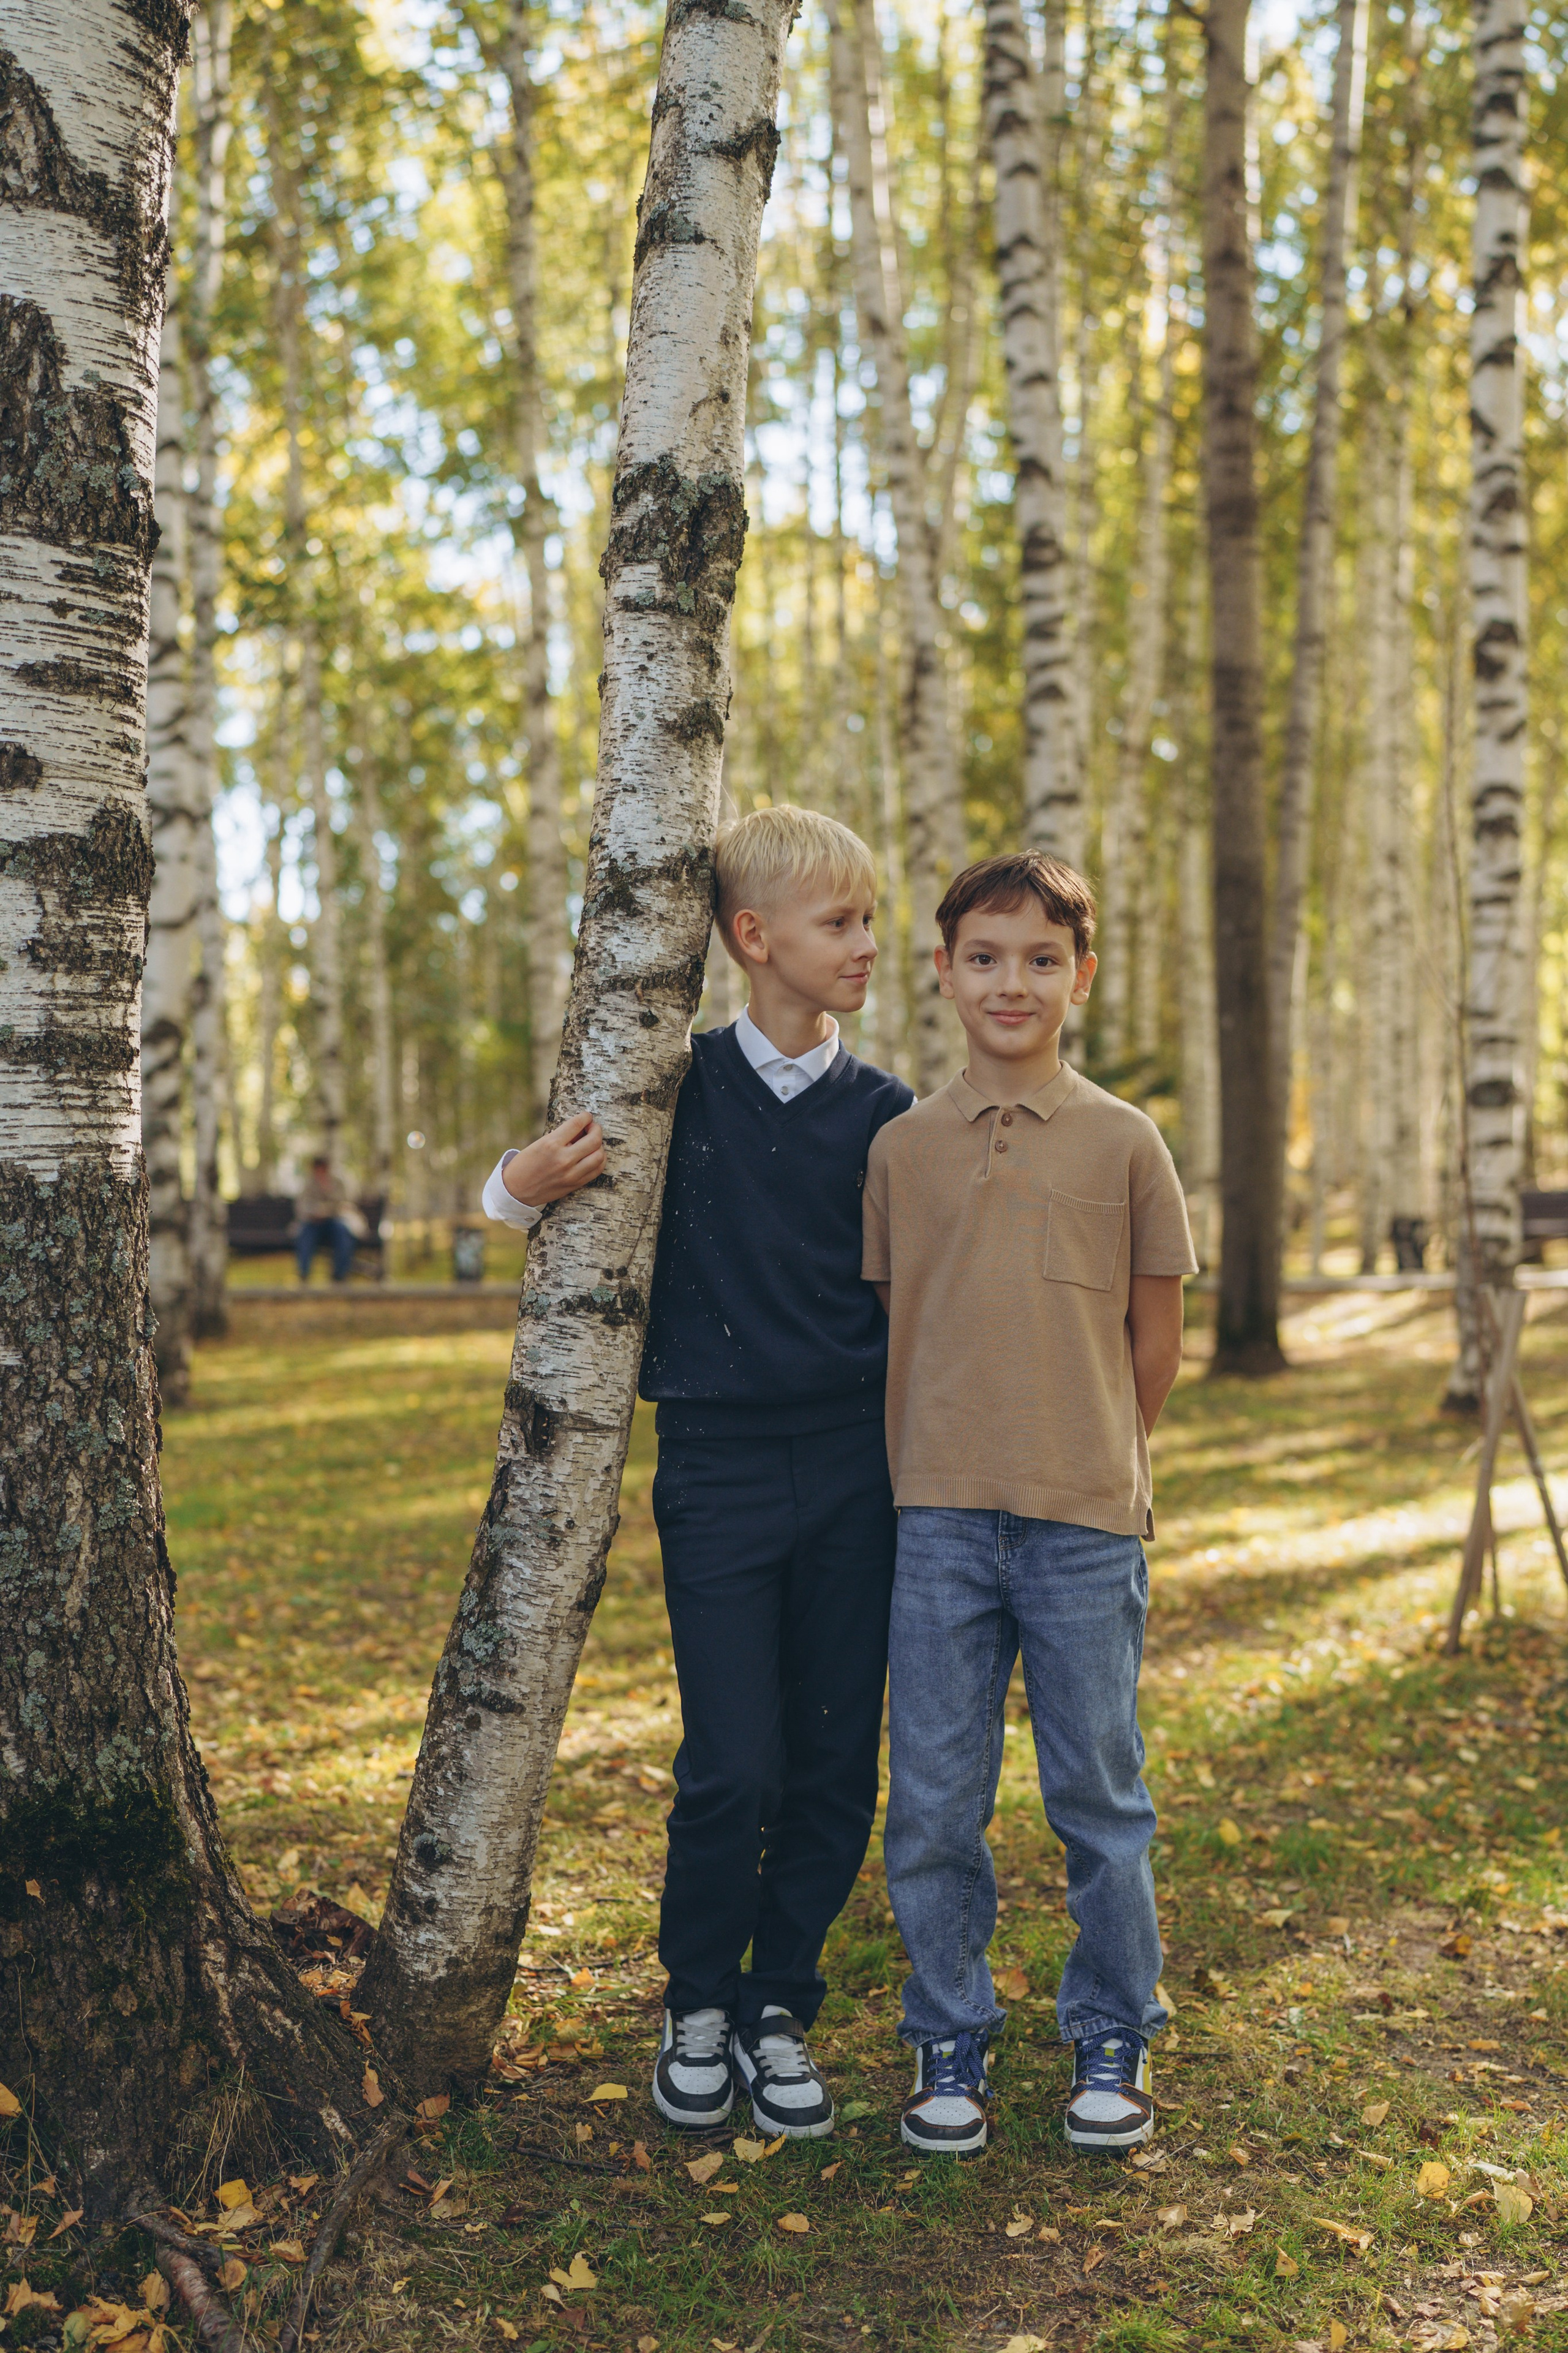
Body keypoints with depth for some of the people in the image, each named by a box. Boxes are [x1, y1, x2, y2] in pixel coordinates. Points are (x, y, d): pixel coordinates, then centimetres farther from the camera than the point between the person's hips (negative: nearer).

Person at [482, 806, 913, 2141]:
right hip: (717, 1466, -2)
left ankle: (781, 2010, 25)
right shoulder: (678, 1087, -1)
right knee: (735, 1767, -5)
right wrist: (531, 1180, -14)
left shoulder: (882, 1113, 4)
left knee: (837, 1763, 6)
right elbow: (508, 1196, 9)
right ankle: (698, 2008, 20)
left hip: (852, 1466, 2)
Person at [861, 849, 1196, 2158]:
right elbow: (885, 1324, 12)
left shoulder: (1124, 1142, 1)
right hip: (939, 1522, 1)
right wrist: (954, 1468, 11)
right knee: (934, 1803, 7)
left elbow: (1156, 1339, 7)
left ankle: (1113, 2040, 27)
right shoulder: (902, 1149, 5)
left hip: (1087, 1524, -1)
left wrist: (1086, 1465, 11)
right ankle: (951, 2042, 24)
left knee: (1099, 1797, 9)